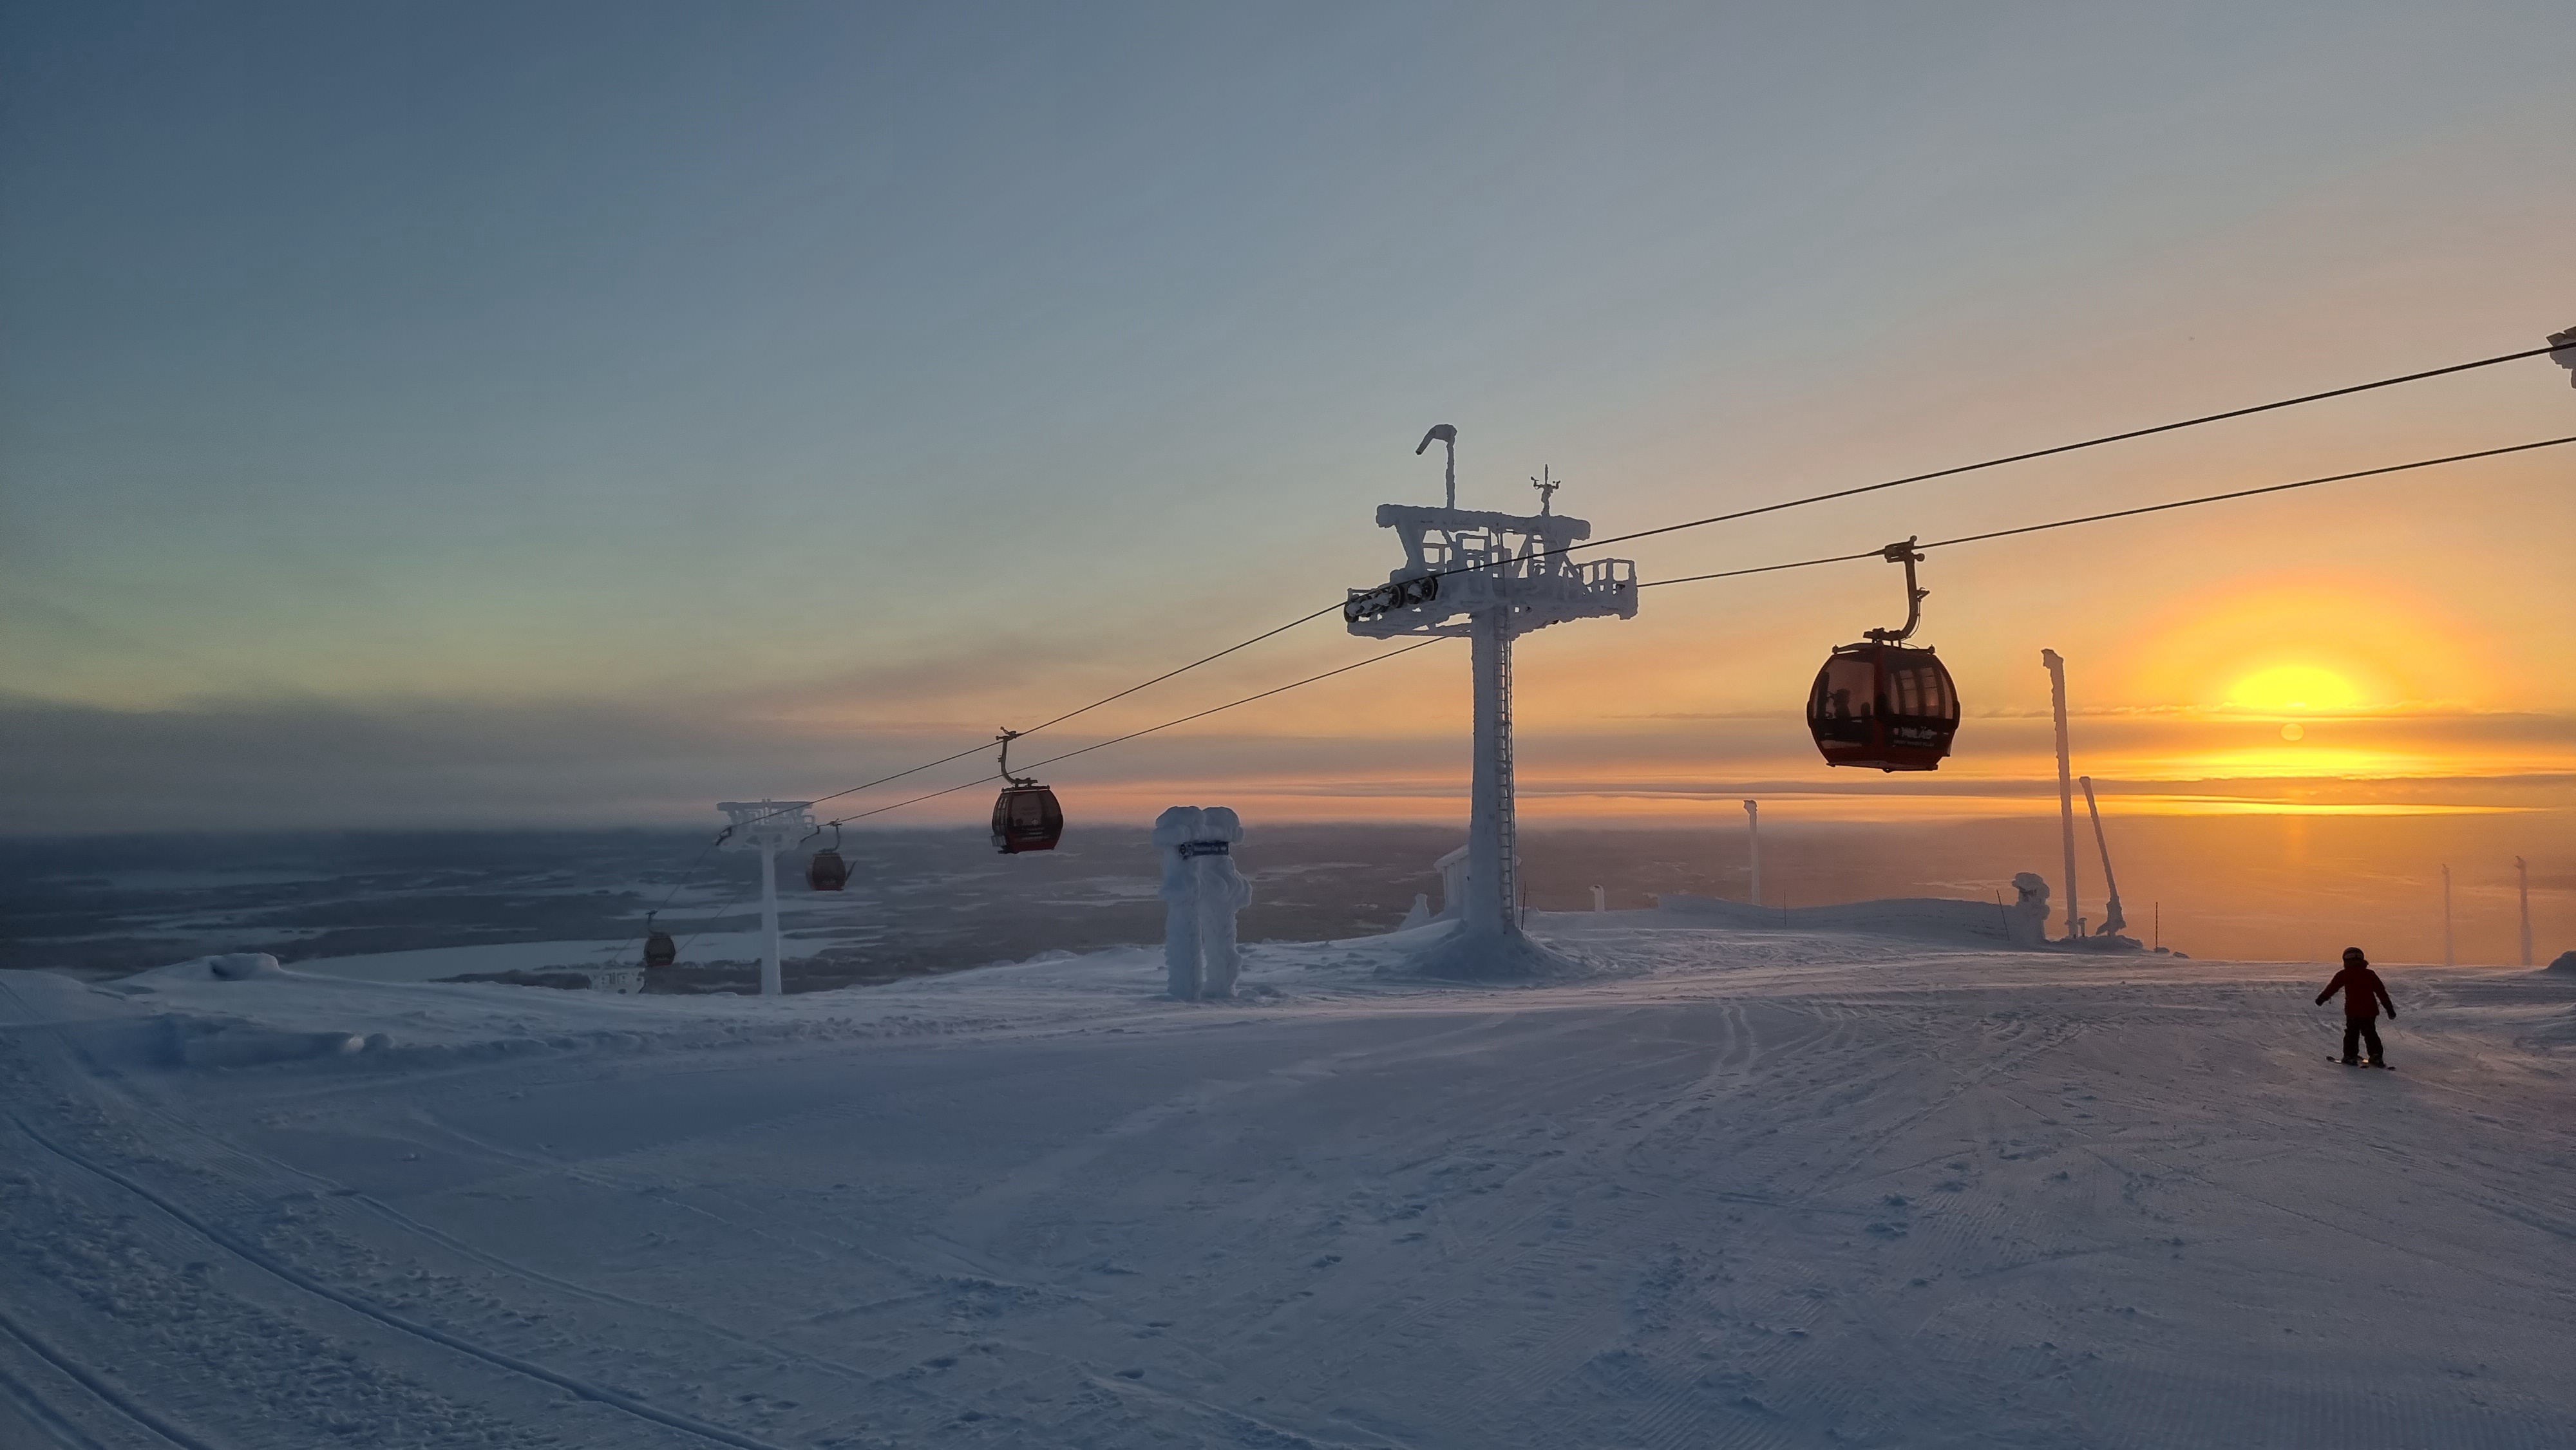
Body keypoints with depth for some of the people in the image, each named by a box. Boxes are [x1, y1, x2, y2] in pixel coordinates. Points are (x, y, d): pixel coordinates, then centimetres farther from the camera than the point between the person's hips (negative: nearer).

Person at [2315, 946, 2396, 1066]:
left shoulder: (2344, 975, -5)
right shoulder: (2370, 974, 3)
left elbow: (2332, 987, 2)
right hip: (2370, 1011, 2)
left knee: (2351, 1033, 8)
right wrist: (2390, 1009, 11)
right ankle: (2376, 1057, 10)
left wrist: (2322, 998, 16)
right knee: (2371, 1034, 14)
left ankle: (2350, 1056, 4)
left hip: (2352, 1011, -2)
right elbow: (2382, 992, 6)